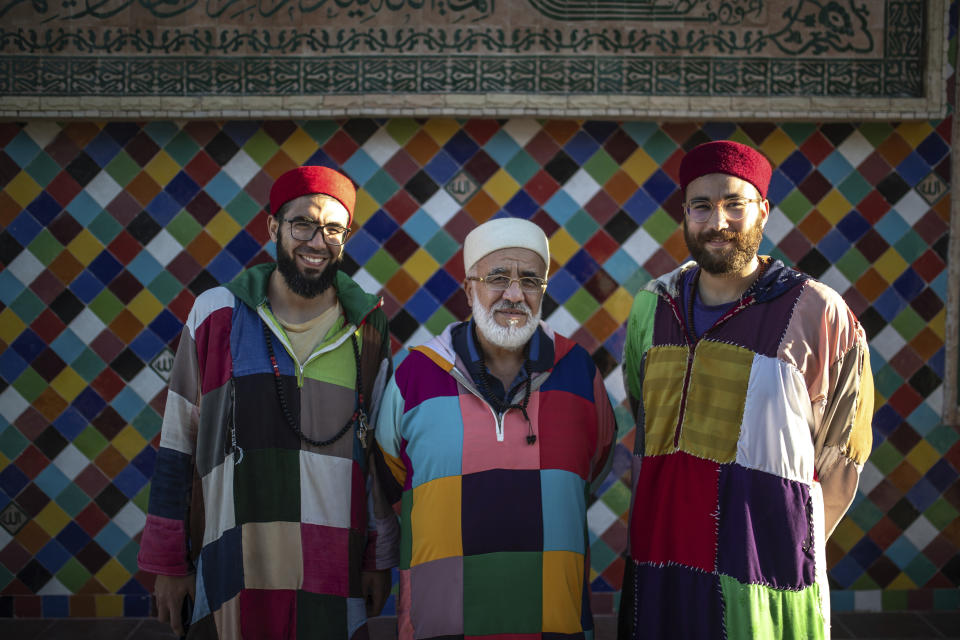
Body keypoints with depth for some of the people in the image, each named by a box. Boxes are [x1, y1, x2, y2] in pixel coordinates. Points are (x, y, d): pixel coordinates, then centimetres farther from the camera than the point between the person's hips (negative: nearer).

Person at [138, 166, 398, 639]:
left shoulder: (368, 328, 4)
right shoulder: (215, 314, 0)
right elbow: (178, 442, 3)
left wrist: (381, 560, 9)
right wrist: (168, 563, 4)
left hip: (334, 575, 1)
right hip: (231, 571, -1)